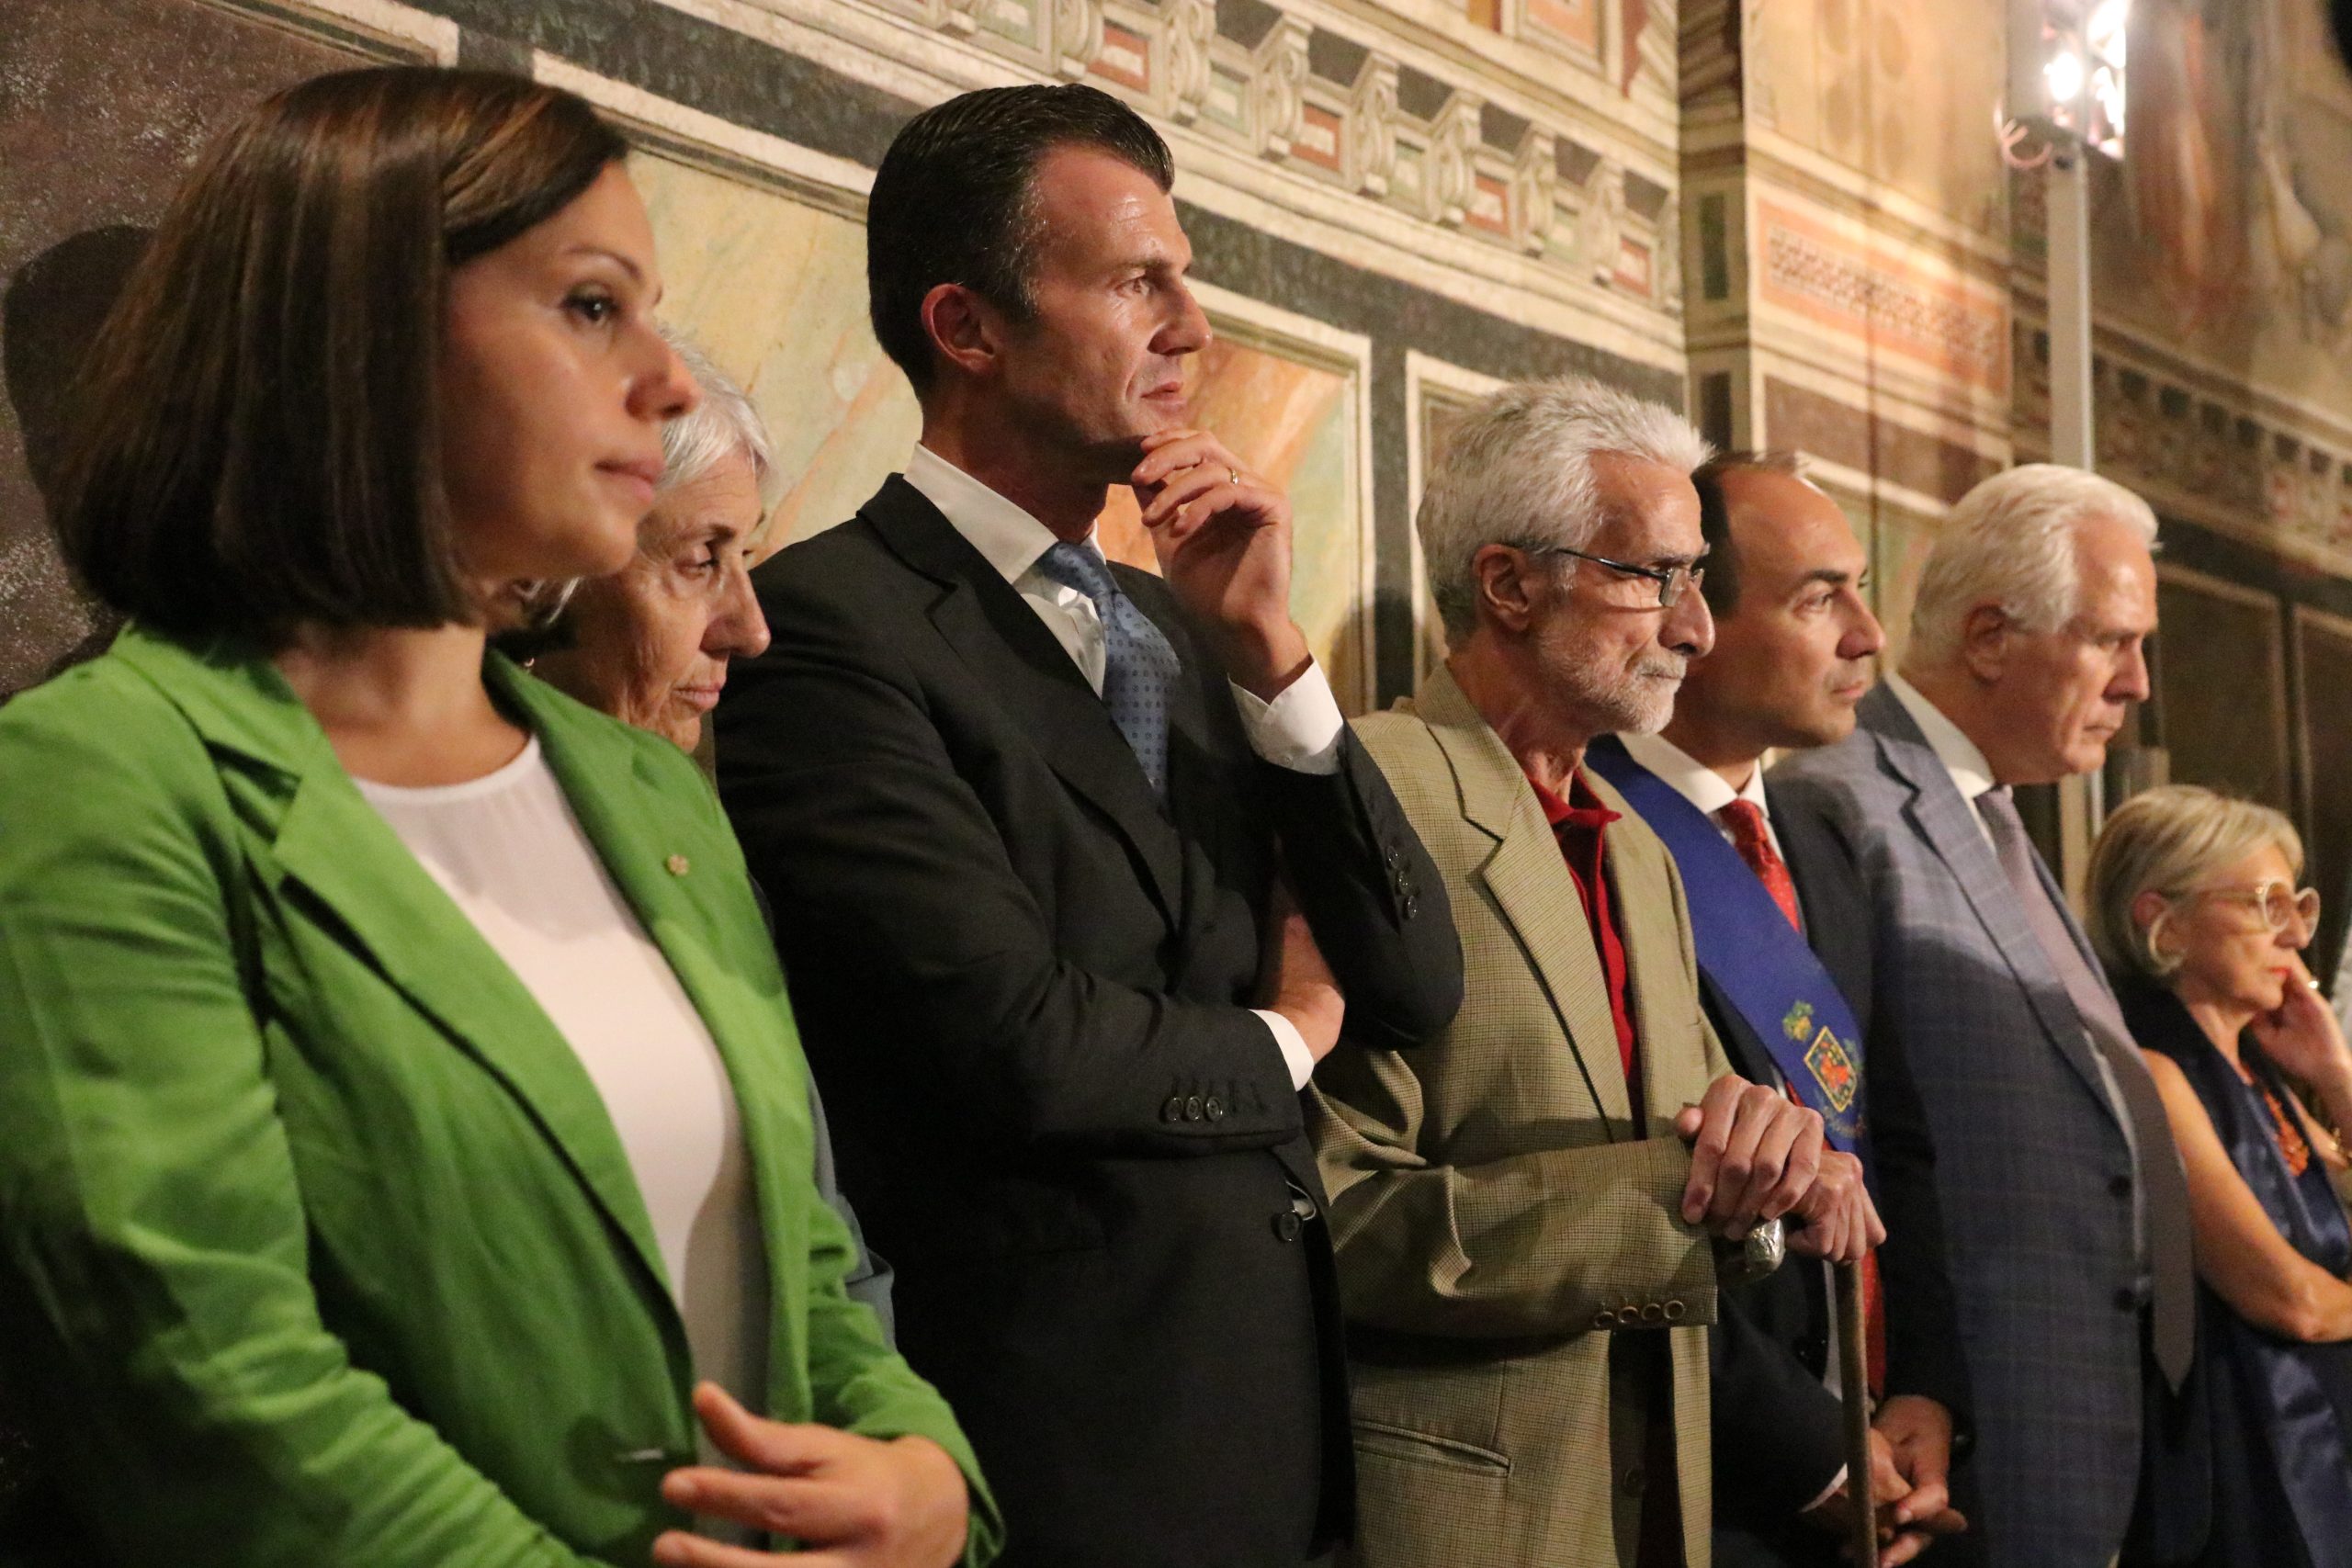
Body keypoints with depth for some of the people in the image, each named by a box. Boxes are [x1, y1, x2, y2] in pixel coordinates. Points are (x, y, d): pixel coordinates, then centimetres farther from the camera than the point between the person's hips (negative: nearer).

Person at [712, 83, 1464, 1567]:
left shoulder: (1184, 630, 9)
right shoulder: (828, 623, -13)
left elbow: (1419, 987, 5)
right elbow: (1016, 1044, -22)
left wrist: (1271, 647, -6)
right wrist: (1277, 1046, -2)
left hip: (1281, 1404, 7)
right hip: (1057, 1434, -7)